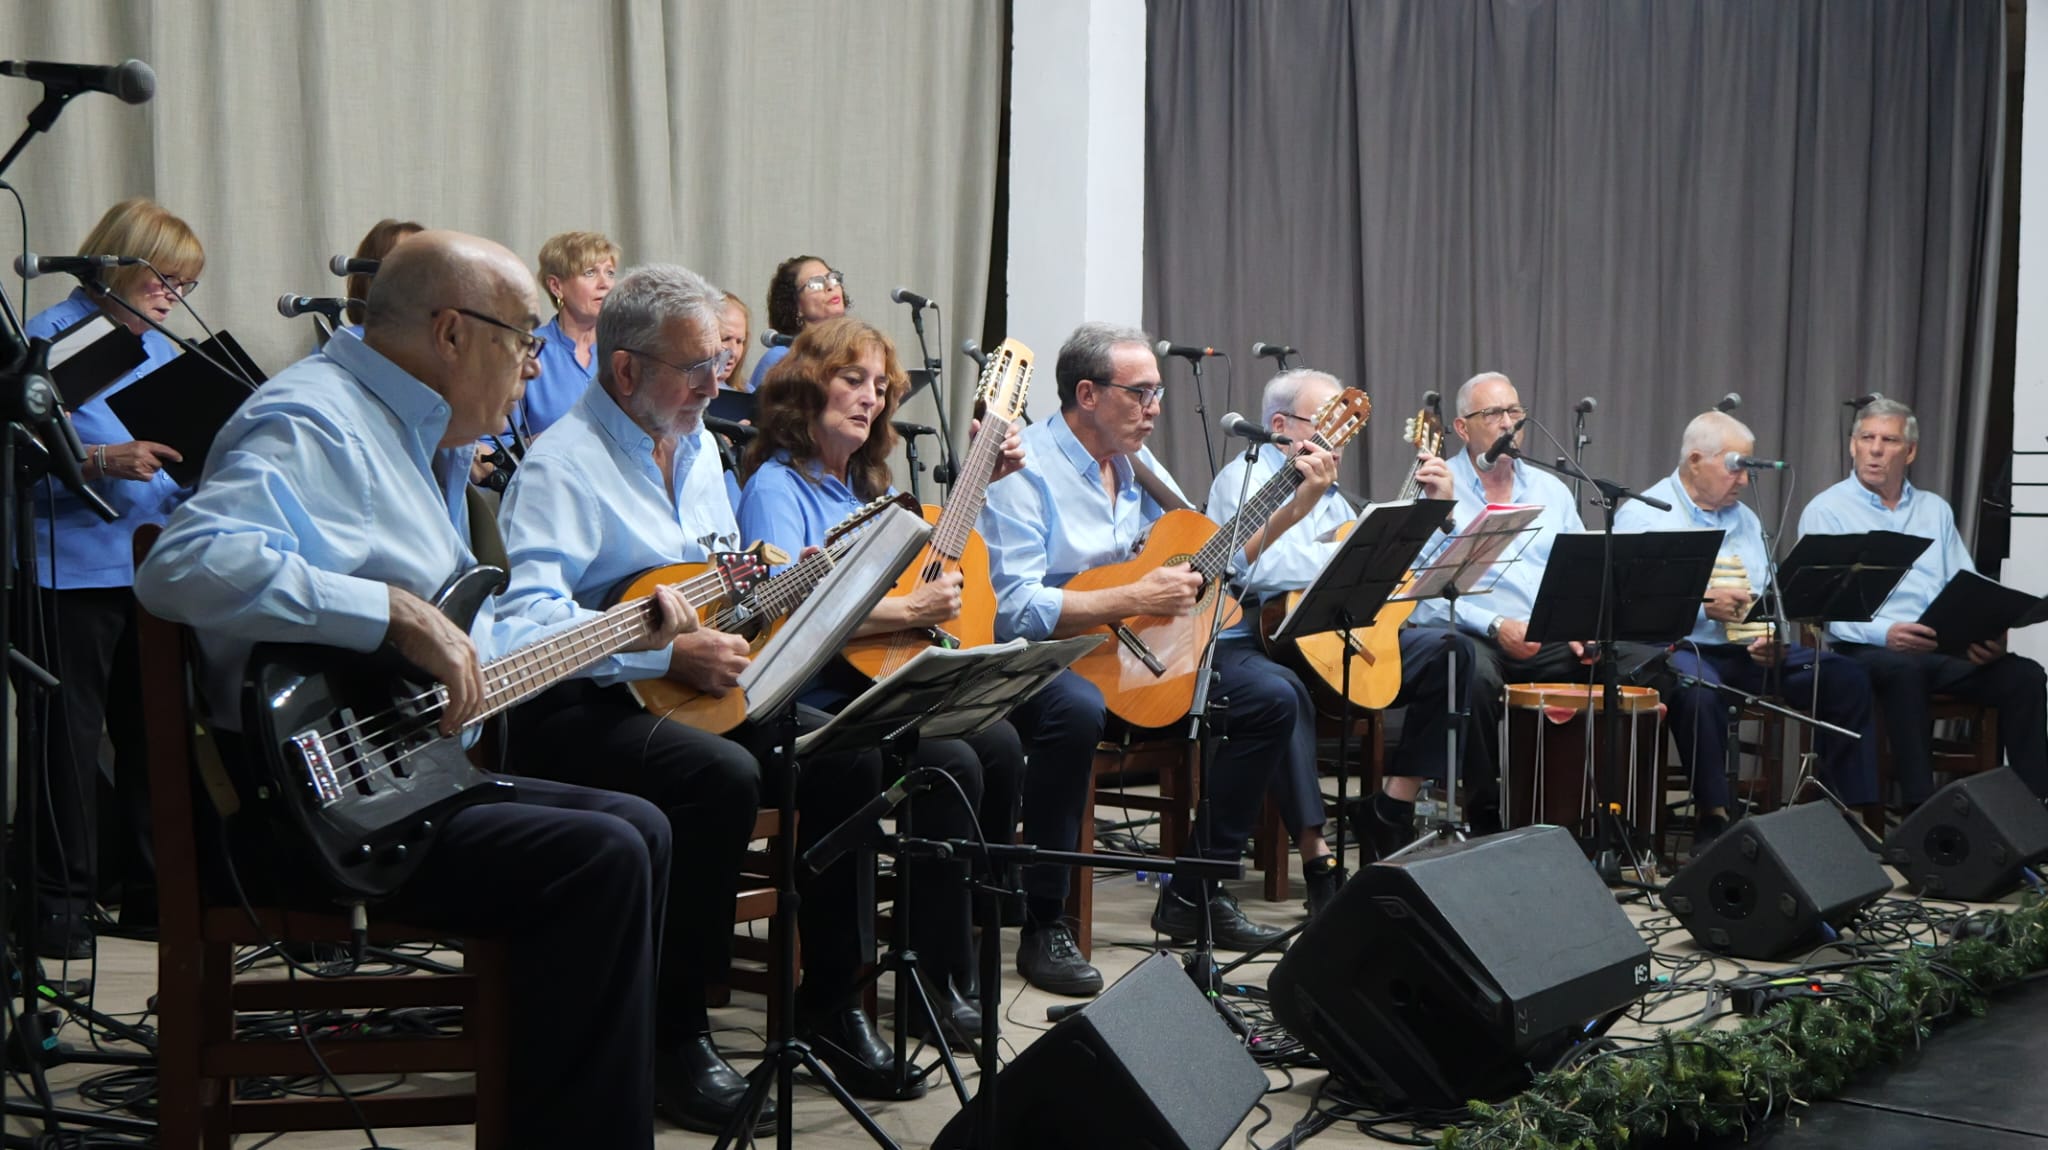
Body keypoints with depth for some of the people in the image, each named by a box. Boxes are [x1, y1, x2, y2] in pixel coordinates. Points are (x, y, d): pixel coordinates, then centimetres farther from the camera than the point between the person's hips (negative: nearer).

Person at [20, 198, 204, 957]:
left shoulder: (162, 352, 15)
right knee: (68, 736, -1)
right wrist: (103, 461, -25)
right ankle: (62, 897, 8)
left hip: (153, 572, 7)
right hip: (71, 572, -7)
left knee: (151, 730, 11)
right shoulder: (51, 336, -7)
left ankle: (150, 887, 20)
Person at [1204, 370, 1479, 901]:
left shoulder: (1328, 491, 23)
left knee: (1449, 649, -3)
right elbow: (1259, 566, -23)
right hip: (1249, 642, -8)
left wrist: (1435, 507, 18)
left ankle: (1390, 812, -2)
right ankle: (1318, 862, -37)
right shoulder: (1244, 478, -3)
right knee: (1280, 691, -41)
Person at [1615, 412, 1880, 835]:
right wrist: (1702, 606, -21)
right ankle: (1713, 816, -30)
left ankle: (1847, 810, -7)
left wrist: (1774, 637, -3)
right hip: (1680, 646, -6)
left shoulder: (1746, 519, 22)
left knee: (1847, 679, -11)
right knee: (1698, 690, -40)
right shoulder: (1642, 514, 1)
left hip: (1750, 651, 6)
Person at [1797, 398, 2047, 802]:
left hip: (1946, 648, 5)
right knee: (1905, 670, -38)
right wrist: (1883, 632, -25)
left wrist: (1986, 634, -7)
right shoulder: (1826, 510, 5)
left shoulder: (1935, 510, 22)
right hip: (1868, 648, -5)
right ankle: (1921, 809, -39)